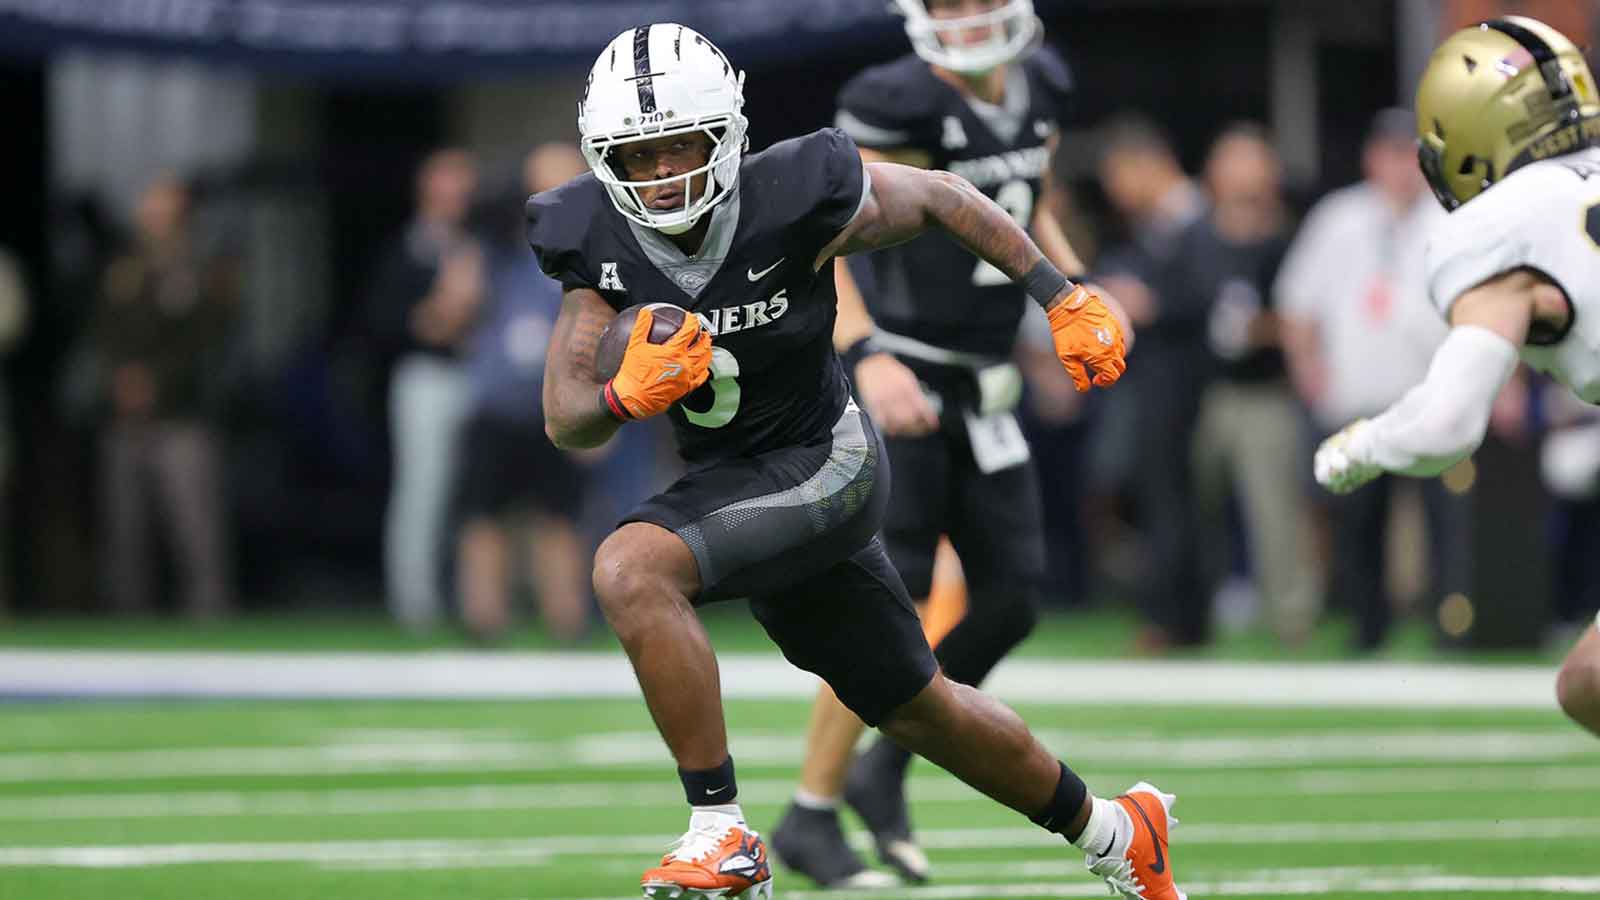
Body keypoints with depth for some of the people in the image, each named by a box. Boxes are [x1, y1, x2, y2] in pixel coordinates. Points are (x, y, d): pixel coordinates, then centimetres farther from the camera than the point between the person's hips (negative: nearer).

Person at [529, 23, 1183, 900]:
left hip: (825, 465, -6)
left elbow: (940, 197, -4)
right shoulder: (598, 242, -10)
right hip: (728, 483, 6)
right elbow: (567, 423, -9)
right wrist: (627, 396, -32)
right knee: (915, 709, 20)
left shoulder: (792, 200, -22)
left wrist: (1066, 302, -4)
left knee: (630, 571, -29)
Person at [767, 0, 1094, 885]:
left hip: (979, 394, 8)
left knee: (1010, 599, 5)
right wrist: (869, 357, -31)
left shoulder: (1038, 89, 5)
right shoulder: (899, 104, -18)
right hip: (901, 378, -7)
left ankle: (883, 770, 22)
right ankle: (811, 814, 0)